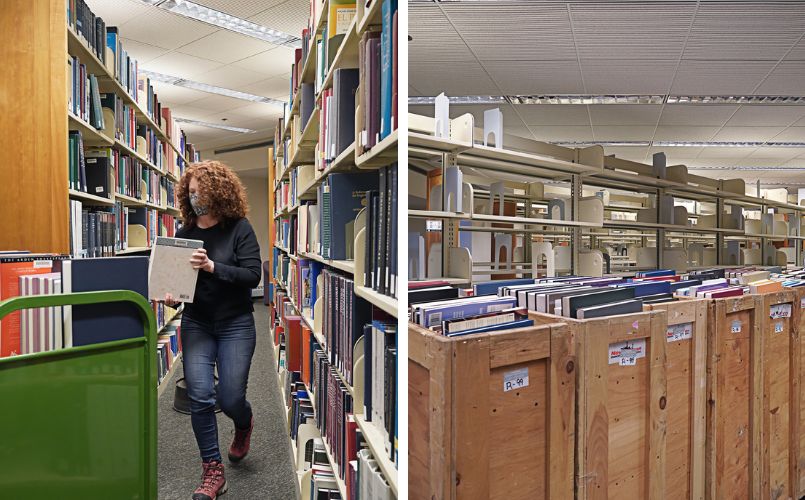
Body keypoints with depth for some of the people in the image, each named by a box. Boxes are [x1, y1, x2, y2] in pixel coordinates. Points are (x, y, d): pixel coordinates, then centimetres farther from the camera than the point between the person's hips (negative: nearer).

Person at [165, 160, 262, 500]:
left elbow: (253, 275, -16)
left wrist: (212, 267, -28)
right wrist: (169, 293, -10)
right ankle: (212, 472, 13)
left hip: (235, 324, -3)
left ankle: (244, 424, 39)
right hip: (196, 323, 3)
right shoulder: (184, 233, 4)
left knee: (230, 399, 0)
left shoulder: (239, 229, -8)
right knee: (199, 396, -5)